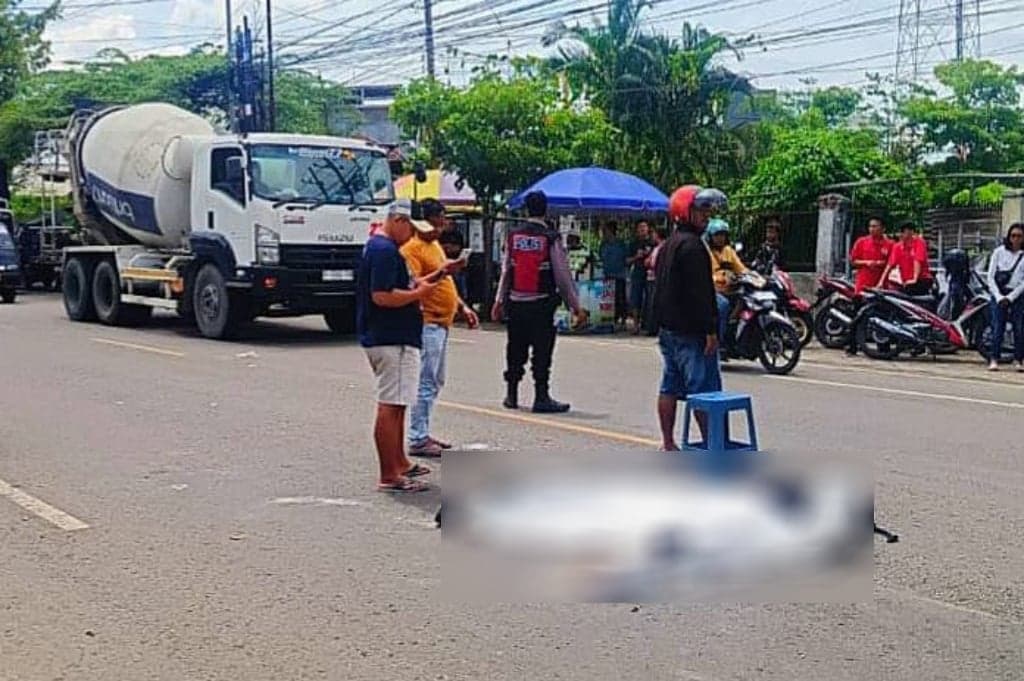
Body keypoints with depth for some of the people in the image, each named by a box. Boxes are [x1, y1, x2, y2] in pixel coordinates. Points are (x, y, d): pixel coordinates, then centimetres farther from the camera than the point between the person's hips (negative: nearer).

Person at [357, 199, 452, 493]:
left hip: (393, 339, 12)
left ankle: (400, 463, 32)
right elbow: (382, 296, -25)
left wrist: (432, 278, 14)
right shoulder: (385, 251, -17)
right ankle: (389, 477, -5)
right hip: (392, 341, -12)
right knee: (390, 407, -8)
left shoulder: (378, 246, 18)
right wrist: (419, 293, -14)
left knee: (396, 405, 21)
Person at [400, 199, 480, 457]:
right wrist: (442, 270, -30)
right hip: (427, 324, -10)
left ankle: (423, 433, 21)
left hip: (441, 324, 10)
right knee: (426, 383, -9)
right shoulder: (412, 249, -12)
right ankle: (417, 440, -5)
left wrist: (463, 307, 18)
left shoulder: (436, 245, 19)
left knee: (436, 383, 14)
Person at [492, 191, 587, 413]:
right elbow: (563, 274, -7)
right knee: (542, 350, 0)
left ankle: (511, 395, 19)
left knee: (515, 349, 13)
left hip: (515, 302, 4)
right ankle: (541, 397, -2)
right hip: (542, 303, -4)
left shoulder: (513, 235, 2)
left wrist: (499, 300, 13)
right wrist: (576, 306, -1)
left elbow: (506, 269, 5)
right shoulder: (551, 238, -9)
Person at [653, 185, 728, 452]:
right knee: (704, 389, -8)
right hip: (690, 331, -10)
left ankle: (668, 444, 16)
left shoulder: (666, 246, 18)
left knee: (669, 387, 11)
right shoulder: (691, 245, -14)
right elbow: (699, 291, -20)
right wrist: (711, 330, -20)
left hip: (667, 329, 10)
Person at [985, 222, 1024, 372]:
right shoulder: (999, 252, 4)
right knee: (997, 327, -6)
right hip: (998, 294, 0)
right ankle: (994, 359, -7)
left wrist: (1010, 297, -8)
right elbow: (990, 277, 3)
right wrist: (999, 297, -6)